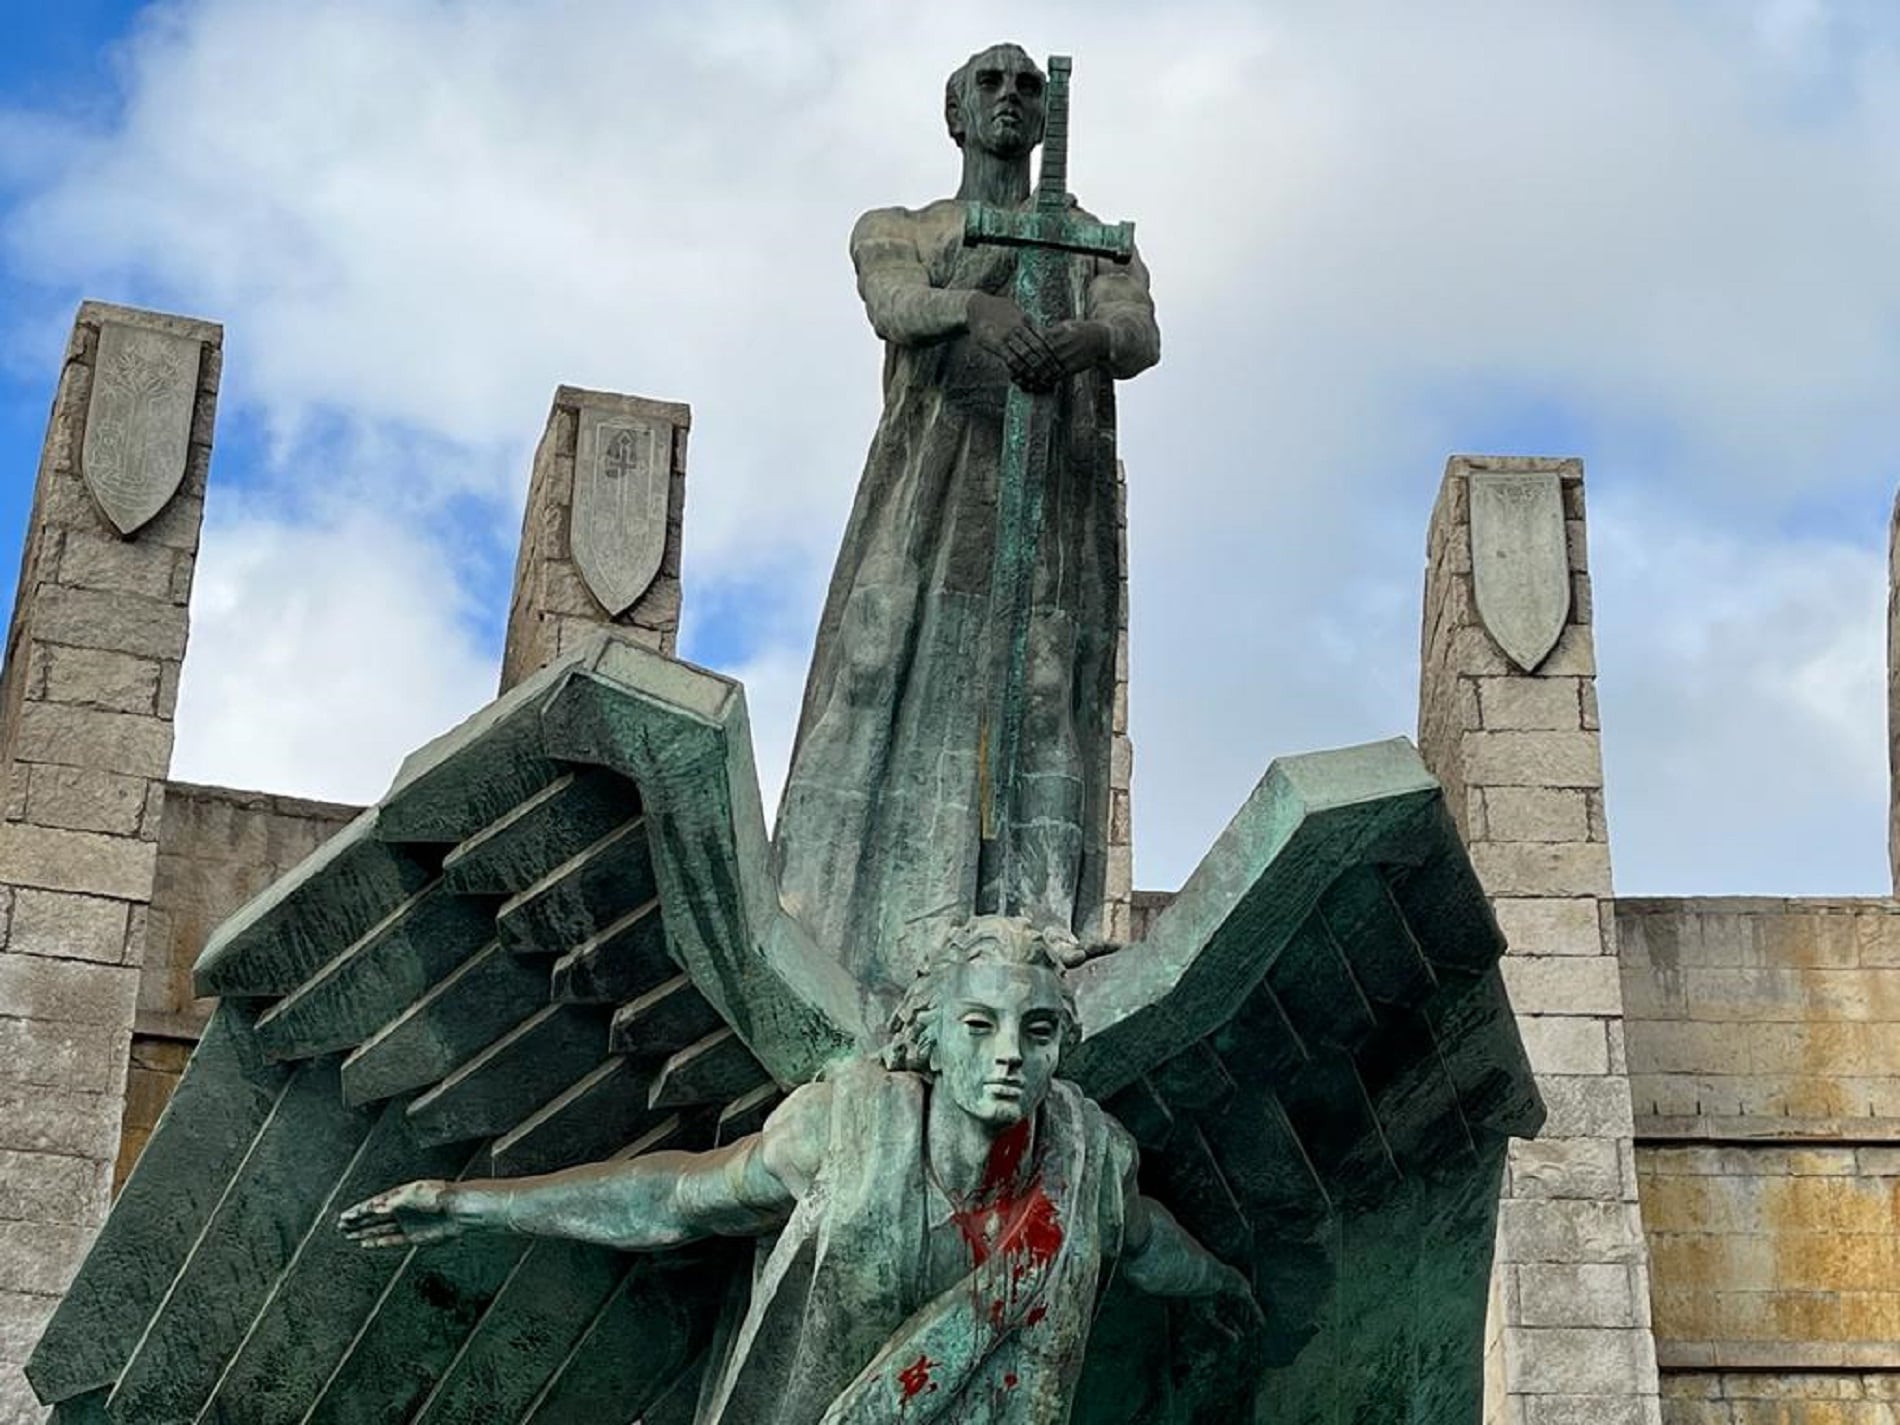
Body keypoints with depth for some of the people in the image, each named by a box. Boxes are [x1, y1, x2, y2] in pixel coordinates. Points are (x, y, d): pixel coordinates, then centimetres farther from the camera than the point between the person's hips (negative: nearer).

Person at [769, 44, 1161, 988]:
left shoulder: (1100, 246, 24)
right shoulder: (893, 233, 22)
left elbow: (1140, 335, 0)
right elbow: (896, 305, -3)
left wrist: (1082, 341, -26)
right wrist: (981, 309, -28)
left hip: (1059, 493, 1)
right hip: (931, 483, 0)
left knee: (1048, 702, -15)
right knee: (883, 679, -16)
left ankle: (1039, 936, -26)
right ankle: (827, 940, -23)